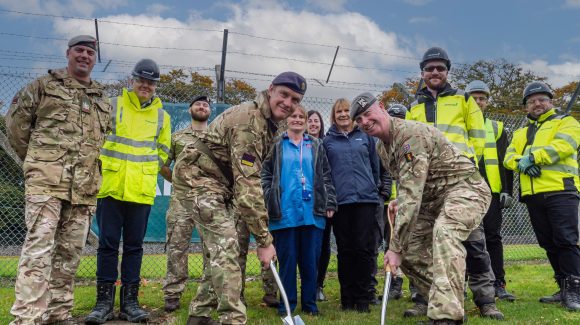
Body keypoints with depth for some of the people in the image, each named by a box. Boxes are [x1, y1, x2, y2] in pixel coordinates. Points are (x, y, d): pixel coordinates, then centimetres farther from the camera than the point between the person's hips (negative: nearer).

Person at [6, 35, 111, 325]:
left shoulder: (102, 99, 19)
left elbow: (106, 139, 26)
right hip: (46, 182, -5)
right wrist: (35, 158, 11)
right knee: (38, 249, -10)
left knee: (70, 252, 8)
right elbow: (16, 120, 8)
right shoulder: (44, 86, 6)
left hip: (84, 188, 5)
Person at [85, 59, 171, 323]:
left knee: (134, 246, 6)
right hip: (111, 187, -2)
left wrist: (145, 170, 9)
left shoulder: (162, 116, 11)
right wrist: (105, 166, 5)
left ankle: (130, 302, 14)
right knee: (108, 244, 1)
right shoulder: (112, 106, 4)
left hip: (142, 191, 2)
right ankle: (104, 302, 9)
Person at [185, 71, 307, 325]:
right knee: (226, 250, -16)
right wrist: (264, 239, -31)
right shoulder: (248, 120, -27)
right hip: (204, 182, -10)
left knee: (221, 250, 12)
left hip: (223, 186, 10)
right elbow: (248, 183, -32)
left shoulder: (271, 122, 4)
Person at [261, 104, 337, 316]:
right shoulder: (277, 146, 10)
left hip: (312, 211, 1)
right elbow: (266, 174, 6)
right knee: (287, 259, 4)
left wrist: (330, 203, 1)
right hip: (285, 212, -1)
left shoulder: (316, 146, 14)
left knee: (310, 260, 6)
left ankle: (309, 303, 17)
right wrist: (269, 201, -6)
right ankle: (287, 303, 14)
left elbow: (326, 176, 10)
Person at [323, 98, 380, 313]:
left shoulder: (365, 136, 11)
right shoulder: (327, 141, 10)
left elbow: (375, 166, 15)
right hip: (340, 202, 0)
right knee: (345, 251, 6)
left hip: (366, 199, 0)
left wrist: (373, 188, 12)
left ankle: (363, 298, 10)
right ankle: (347, 298, 15)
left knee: (364, 249, 0)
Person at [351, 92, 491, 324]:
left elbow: (411, 195, -30)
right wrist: (399, 201, 1)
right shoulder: (382, 148, 6)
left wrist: (395, 247, -29)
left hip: (465, 188, -9)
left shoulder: (411, 136, -25)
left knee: (443, 232, -37)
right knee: (409, 250, 3)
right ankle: (445, 306, 17)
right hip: (432, 198, 10)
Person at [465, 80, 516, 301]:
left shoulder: (496, 128, 13)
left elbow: (505, 161, 10)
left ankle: (498, 284, 9)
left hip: (491, 191, 1)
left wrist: (507, 190, 1)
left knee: (493, 237, 2)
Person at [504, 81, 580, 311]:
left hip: (560, 191, -6)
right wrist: (522, 163, -12)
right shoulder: (521, 133, 24)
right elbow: (509, 157, 10)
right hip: (533, 196, 6)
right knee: (549, 244, 9)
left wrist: (532, 157, -16)